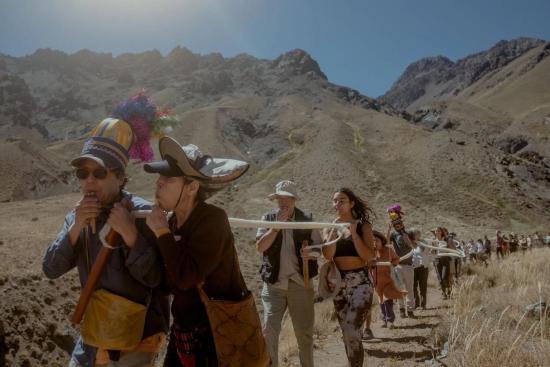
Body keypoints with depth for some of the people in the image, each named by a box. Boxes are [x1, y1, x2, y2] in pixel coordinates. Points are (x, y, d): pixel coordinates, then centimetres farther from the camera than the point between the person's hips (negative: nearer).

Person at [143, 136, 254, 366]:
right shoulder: (173, 221, 2)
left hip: (219, 331, -7)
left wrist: (162, 232, -21)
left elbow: (186, 277, -27)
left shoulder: (212, 220, -20)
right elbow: (171, 283, 11)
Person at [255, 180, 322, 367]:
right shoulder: (268, 218, 2)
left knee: (304, 332, 10)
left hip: (300, 283, 0)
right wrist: (277, 224, -16)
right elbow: (260, 246, -10)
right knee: (269, 329, -4)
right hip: (274, 284, 0)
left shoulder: (307, 220, 1)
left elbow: (320, 246, 7)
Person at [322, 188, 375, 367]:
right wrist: (335, 229, -13)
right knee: (346, 333, 12)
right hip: (338, 282, 4)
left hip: (360, 281, -4)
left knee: (352, 331, -14)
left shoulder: (363, 225, -2)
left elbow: (369, 256, -13)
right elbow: (327, 255, -9)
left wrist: (353, 231, -16)